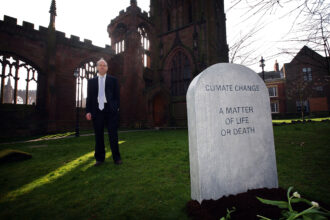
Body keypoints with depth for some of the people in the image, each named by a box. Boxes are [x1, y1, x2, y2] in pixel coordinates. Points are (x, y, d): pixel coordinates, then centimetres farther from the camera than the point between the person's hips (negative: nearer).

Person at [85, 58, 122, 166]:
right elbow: (89, 97, 9)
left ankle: (116, 158, 11)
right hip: (97, 110, 2)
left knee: (113, 134, 1)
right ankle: (100, 158, 19)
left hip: (110, 110, -2)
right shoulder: (91, 81, 13)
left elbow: (117, 95, 6)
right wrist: (88, 111, 1)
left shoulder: (113, 80, 9)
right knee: (98, 135, 7)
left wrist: (116, 107, -4)